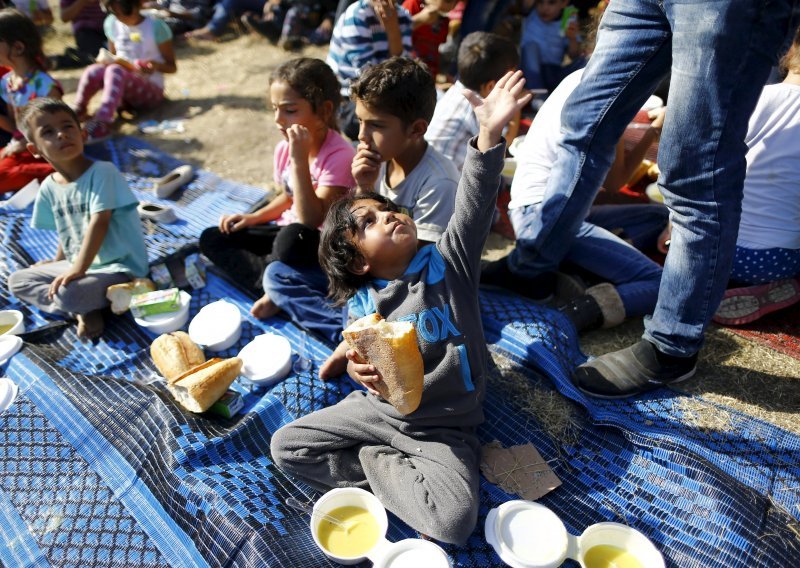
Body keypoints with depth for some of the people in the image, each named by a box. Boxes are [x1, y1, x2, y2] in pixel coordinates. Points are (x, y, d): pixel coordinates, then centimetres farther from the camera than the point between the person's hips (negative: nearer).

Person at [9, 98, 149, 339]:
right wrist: (58, 265, 16)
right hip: (78, 265, 8)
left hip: (120, 267, -8)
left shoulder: (102, 172, -17)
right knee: (17, 281, 7)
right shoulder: (49, 188, 1)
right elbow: (67, 232, 14)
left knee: (69, 294, -32)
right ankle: (83, 310, -7)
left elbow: (99, 222, -24)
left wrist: (77, 270, -26)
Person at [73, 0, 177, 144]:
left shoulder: (156, 27, -8)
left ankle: (102, 124, -48)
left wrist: (156, 65, -26)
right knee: (93, 71, -29)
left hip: (151, 90, -4)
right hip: (122, 89, 4)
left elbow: (172, 66, -4)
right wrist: (108, 61, -7)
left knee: (115, 71, -35)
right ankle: (76, 114, -10)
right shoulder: (111, 23, 5)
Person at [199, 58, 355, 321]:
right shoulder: (284, 148, -1)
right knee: (211, 239, 0)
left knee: (293, 237, -41)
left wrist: (300, 160, -34)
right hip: (287, 232, 8)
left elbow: (310, 221, -31)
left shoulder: (339, 155, -23)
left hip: (321, 244, -8)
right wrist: (254, 217, 3)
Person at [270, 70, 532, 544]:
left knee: (455, 521, -24)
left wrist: (490, 136, -34)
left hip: (444, 429, -2)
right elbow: (364, 358, 2)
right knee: (285, 446, -1)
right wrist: (359, 369, -24)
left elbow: (473, 207, -21)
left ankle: (375, 464, 0)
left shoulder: (448, 261, -6)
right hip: (379, 410, 3)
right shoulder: (362, 304, -3)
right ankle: (394, 472, 1)